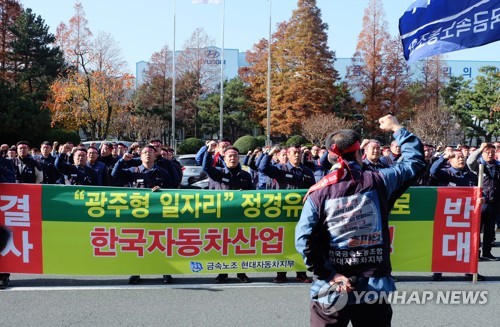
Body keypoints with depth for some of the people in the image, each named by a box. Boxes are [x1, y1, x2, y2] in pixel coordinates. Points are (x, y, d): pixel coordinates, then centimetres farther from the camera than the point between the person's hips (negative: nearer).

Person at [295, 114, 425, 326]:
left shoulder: (318, 192, -6)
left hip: (331, 290, 0)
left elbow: (304, 239, -14)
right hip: (375, 289, 1)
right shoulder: (378, 182, -4)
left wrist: (330, 275, -10)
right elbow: (415, 160, 11)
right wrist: (397, 129, 23)